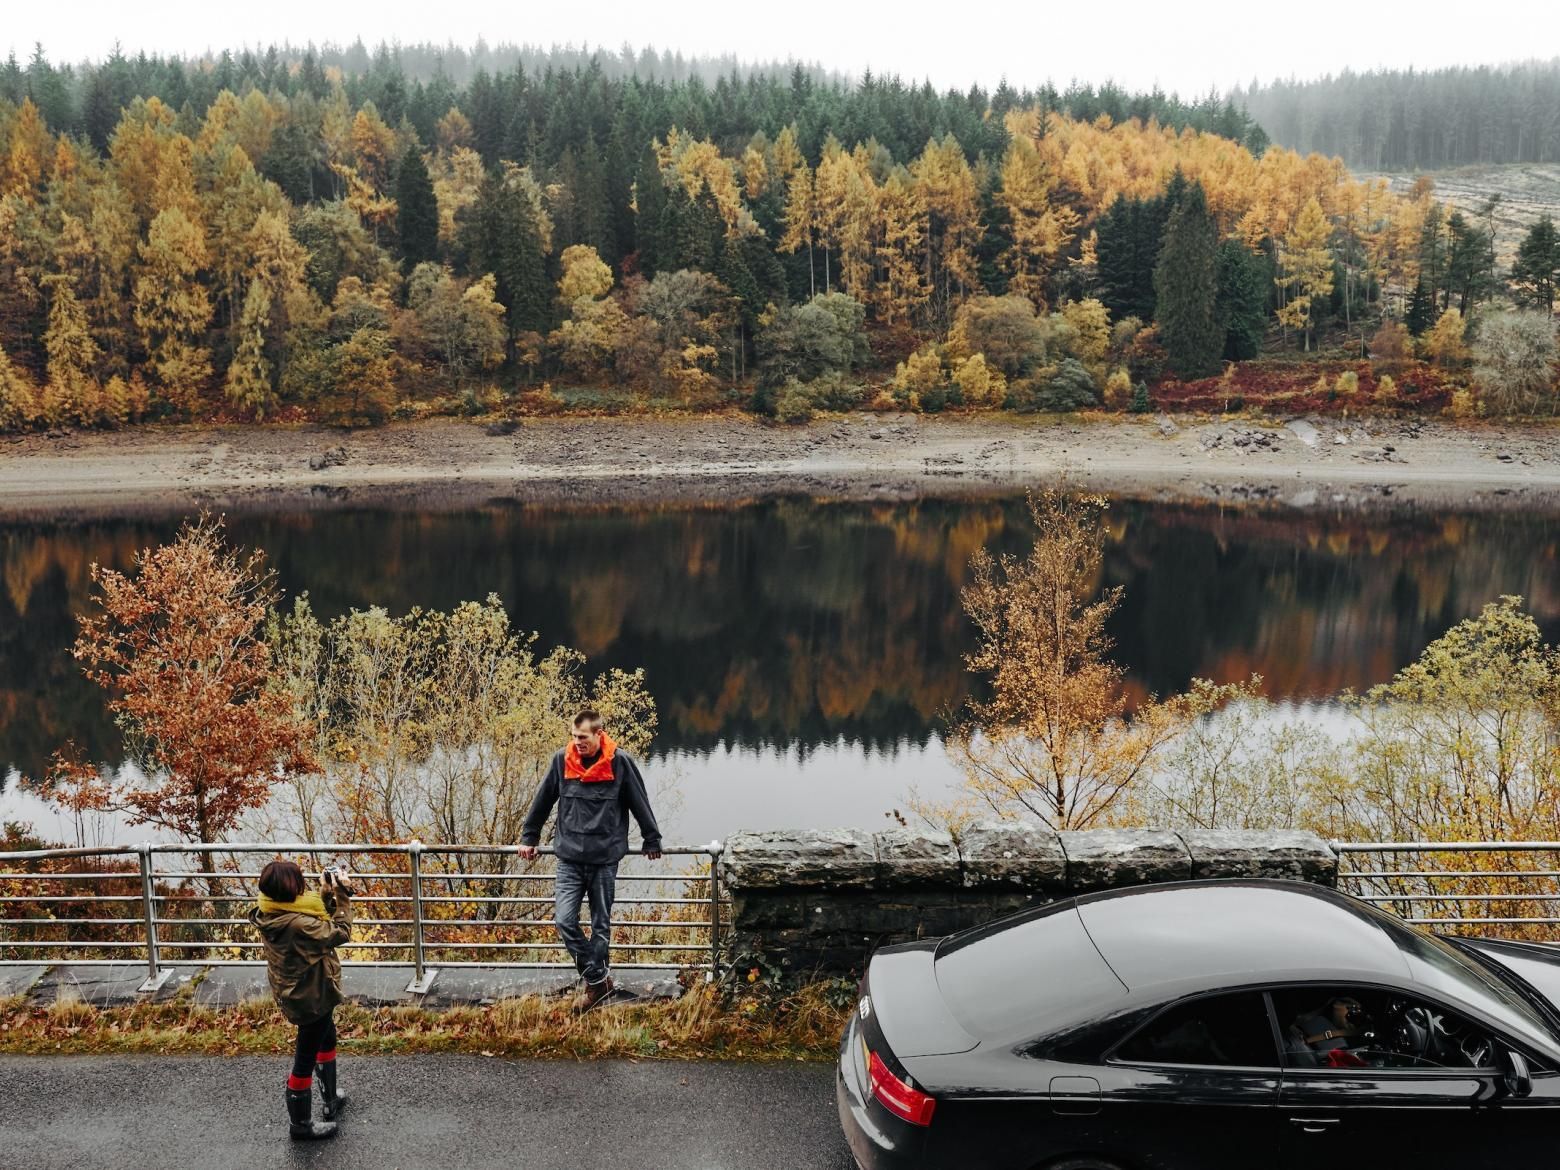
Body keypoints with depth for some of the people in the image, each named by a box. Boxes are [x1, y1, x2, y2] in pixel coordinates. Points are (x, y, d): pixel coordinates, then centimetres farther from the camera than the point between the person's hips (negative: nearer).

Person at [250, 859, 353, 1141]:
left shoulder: (272, 916, -8)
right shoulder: (297, 924, -36)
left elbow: (318, 924, 3)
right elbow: (340, 932, -24)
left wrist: (327, 895, -6)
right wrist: (341, 896, -19)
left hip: (295, 993, 10)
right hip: (311, 998, -10)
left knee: (327, 1040, 29)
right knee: (305, 1059, 10)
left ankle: (330, 1100, 47)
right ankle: (300, 1125, 29)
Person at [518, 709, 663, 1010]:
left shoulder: (620, 762, -9)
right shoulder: (562, 760, -3)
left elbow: (639, 803, 2)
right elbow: (542, 801, 10)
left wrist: (652, 841, 11)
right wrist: (528, 838, 16)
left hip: (605, 859, -2)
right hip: (569, 858, 2)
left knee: (601, 925, 8)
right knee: (564, 921, -9)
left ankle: (595, 982, 23)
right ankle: (599, 979, 6)